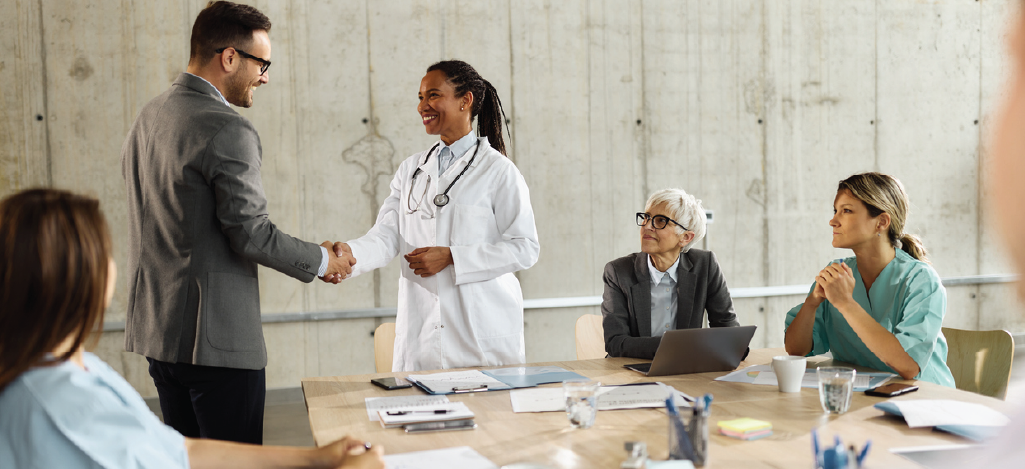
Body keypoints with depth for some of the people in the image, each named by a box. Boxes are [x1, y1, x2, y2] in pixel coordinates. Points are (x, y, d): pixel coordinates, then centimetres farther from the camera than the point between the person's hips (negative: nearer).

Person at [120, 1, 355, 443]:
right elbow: (252, 233, -18)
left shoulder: (148, 117, 11)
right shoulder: (228, 130, -18)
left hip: (156, 326, 9)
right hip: (215, 336, -9)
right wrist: (321, 261, -2)